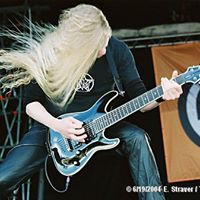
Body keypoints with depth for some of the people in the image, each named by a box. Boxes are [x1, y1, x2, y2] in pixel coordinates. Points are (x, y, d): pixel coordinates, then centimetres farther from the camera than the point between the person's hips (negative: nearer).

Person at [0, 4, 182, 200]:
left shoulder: (117, 50, -14)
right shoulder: (48, 52, -17)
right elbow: (31, 101, -7)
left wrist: (161, 95, -31)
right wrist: (56, 125, -25)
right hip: (52, 125, -1)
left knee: (137, 138, -30)